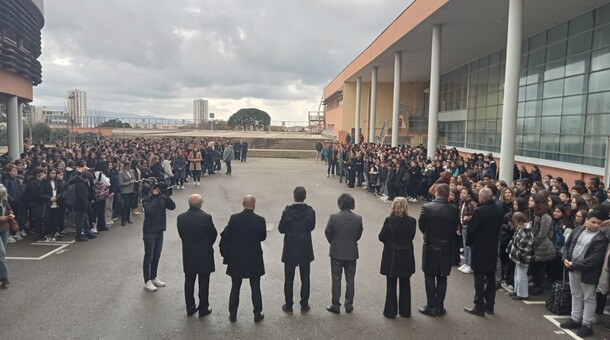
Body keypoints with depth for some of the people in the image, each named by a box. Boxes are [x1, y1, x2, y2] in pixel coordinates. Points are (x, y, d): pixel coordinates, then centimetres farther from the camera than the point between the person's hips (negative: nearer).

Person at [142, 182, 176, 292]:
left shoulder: (162, 199, 3)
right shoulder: (147, 199, -14)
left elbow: (172, 206, -5)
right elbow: (150, 210, -31)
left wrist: (166, 197, -17)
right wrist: (156, 196, -27)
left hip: (160, 230, 6)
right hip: (149, 232, -6)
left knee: (156, 256, 15)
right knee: (148, 257, 0)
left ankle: (153, 278, 29)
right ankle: (147, 281, 9)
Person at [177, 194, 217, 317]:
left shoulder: (181, 218, -7)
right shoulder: (206, 217, -18)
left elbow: (181, 234, 2)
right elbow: (213, 234, -7)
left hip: (188, 254, 4)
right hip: (204, 254, -3)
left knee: (189, 281, 15)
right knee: (203, 282, 8)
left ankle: (190, 307, 24)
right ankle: (203, 308, 16)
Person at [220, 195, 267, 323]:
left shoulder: (234, 218, -11)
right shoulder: (260, 220, -14)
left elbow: (227, 237, -5)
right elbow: (263, 237, -1)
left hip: (236, 258, 1)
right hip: (254, 259, -1)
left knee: (235, 287, 15)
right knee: (255, 287, 12)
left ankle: (233, 314, 22)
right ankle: (257, 314, 19)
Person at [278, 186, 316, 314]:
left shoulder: (287, 211, -17)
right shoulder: (310, 211, -13)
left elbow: (281, 229, -7)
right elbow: (312, 227, 2)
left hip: (290, 251, -1)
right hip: (305, 251, 1)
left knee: (288, 279, 13)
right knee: (305, 278, 15)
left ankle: (288, 306, 21)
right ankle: (304, 305, 23)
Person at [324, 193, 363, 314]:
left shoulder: (333, 217, -16)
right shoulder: (358, 218, -10)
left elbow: (328, 232, -5)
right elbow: (359, 235, 2)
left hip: (336, 253, -2)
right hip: (352, 253, 2)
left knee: (336, 280, 9)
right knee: (350, 280, 14)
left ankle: (335, 306, 16)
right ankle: (349, 305, 22)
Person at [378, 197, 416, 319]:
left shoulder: (389, 220, -19)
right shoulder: (412, 221, -10)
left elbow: (381, 237, -11)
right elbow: (412, 236, 1)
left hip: (391, 256, -3)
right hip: (407, 257, 3)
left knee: (391, 285, 12)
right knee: (405, 284, 17)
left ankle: (390, 311, 18)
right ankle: (405, 311, 26)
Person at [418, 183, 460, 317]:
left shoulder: (427, 207, -16)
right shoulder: (454, 210, -10)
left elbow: (421, 226, -5)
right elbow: (455, 226, 0)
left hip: (430, 247, -2)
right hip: (447, 247, 3)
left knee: (430, 278, 9)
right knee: (442, 278, 13)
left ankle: (431, 306, 14)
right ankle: (440, 307, 19)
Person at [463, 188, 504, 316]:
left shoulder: (479, 211, -19)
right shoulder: (499, 211, 1)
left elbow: (471, 229, -16)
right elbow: (499, 227, 7)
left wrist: (468, 242, 0)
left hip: (480, 248, -6)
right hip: (493, 248, 6)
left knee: (479, 278, 1)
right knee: (491, 277, 13)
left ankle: (479, 307, 5)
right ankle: (489, 306, 20)